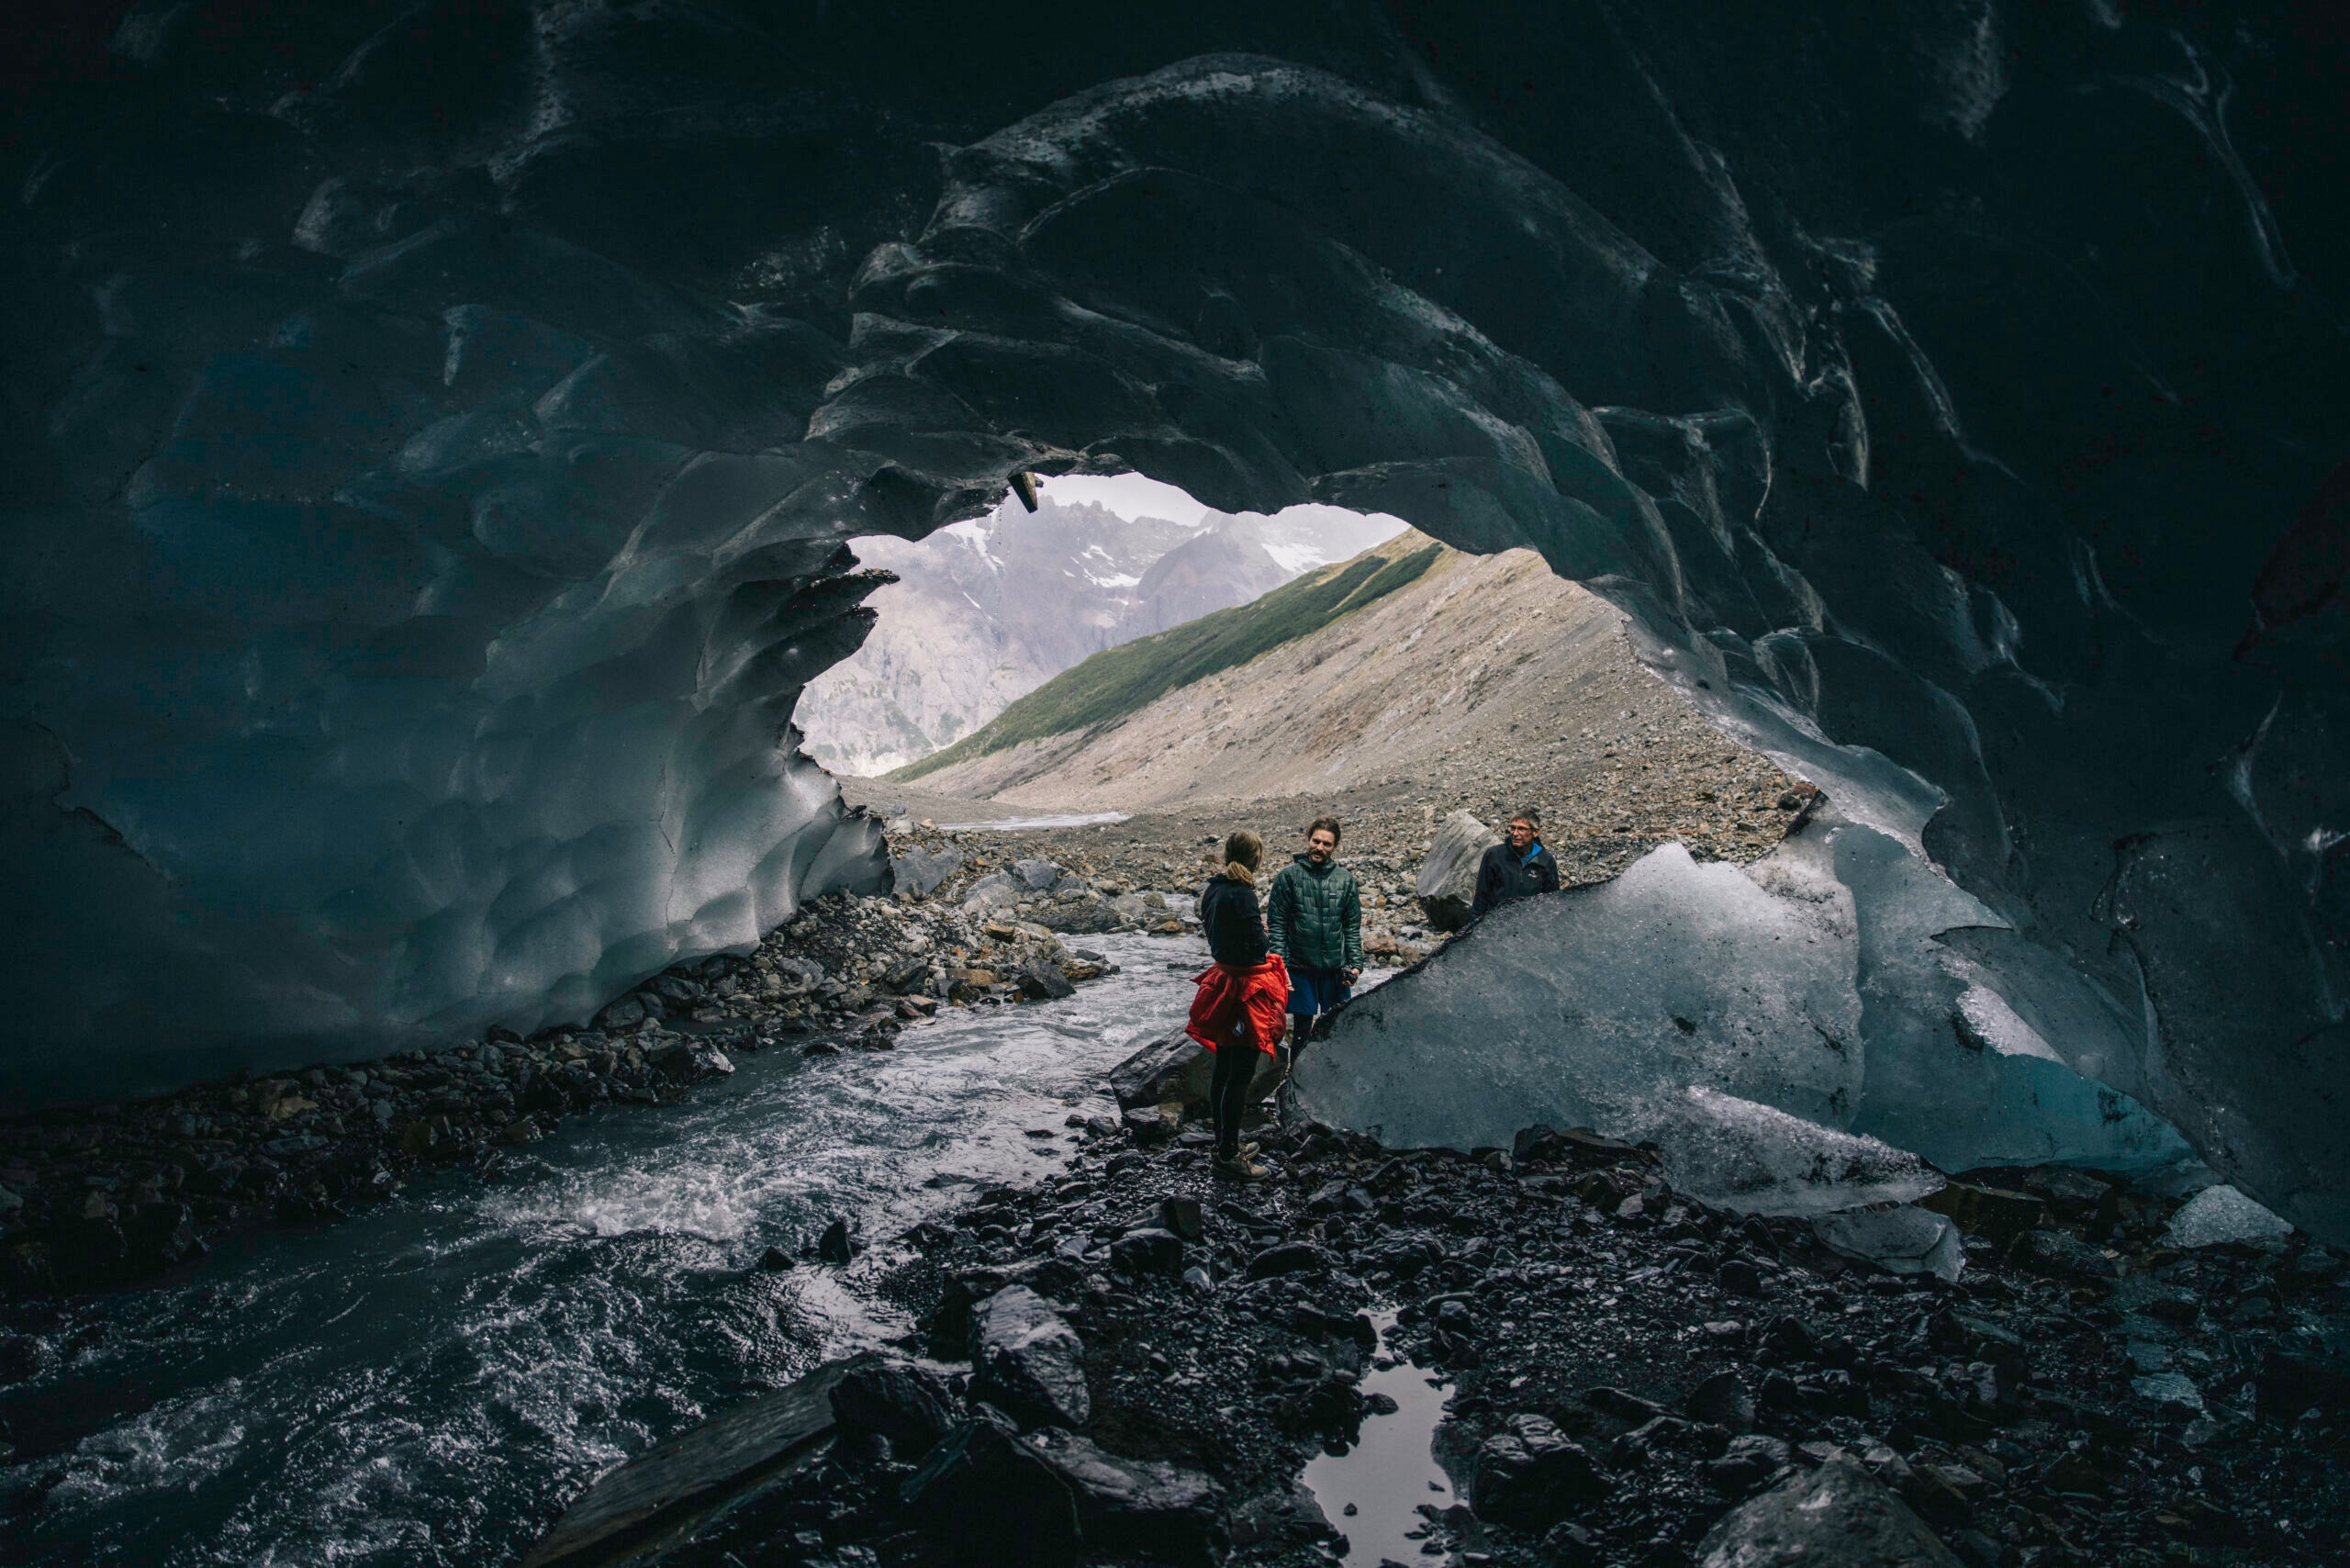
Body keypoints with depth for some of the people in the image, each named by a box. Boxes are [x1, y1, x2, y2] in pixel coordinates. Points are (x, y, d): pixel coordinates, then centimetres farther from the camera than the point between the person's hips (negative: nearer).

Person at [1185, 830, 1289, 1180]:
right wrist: (1262, 934, 2)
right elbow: (1257, 945, -19)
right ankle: (1228, 1155, 5)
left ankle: (1224, 1143, 29)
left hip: (1223, 977, 9)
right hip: (1247, 985, -9)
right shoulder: (1242, 895, -22)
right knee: (1241, 1073, -1)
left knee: (1223, 1068, 17)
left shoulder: (1211, 890, 6)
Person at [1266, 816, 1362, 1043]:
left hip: (1335, 967, 2)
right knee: (1303, 1030, 4)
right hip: (1299, 967, -2)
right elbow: (1276, 926, -3)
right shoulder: (1288, 876, -4)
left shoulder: (1345, 879, 5)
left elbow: (1352, 928, 10)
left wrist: (1356, 964, 3)